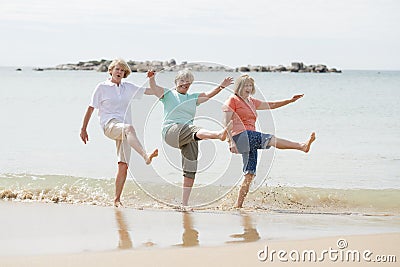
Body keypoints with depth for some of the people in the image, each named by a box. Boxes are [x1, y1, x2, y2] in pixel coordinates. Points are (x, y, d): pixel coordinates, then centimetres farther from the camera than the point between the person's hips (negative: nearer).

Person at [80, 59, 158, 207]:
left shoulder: (128, 88, 18)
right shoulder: (102, 87, 8)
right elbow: (91, 108, 9)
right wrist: (83, 129, 7)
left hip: (124, 130, 5)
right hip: (109, 125, -5)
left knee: (123, 165, -5)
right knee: (129, 128, -39)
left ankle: (117, 199, 1)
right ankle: (146, 156, -59)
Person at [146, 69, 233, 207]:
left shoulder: (193, 98, 28)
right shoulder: (168, 94, 16)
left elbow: (208, 95, 17)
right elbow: (154, 88, 0)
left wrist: (221, 87, 2)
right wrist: (152, 77, -20)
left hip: (188, 138, 6)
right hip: (171, 131, -6)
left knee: (190, 170, -3)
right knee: (194, 129, -38)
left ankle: (184, 203, 3)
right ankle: (219, 134, -69)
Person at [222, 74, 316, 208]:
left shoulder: (251, 102, 26)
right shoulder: (233, 100, 2)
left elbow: (270, 105, 29)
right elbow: (227, 122, -7)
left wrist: (290, 100, 21)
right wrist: (230, 141, -19)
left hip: (250, 139, 9)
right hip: (240, 136, -9)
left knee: (249, 174, 4)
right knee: (270, 139, -26)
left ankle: (238, 205, 6)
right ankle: (302, 146, -41)